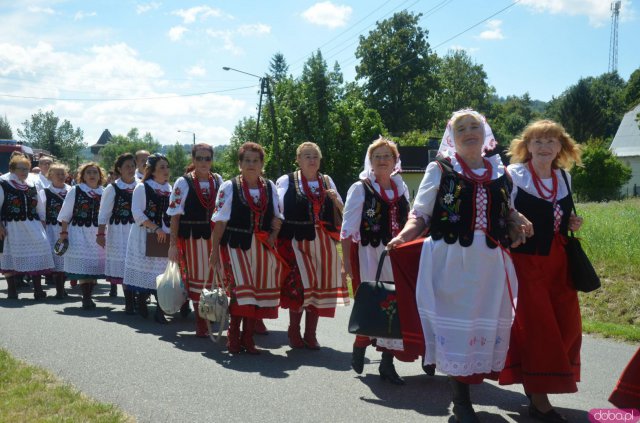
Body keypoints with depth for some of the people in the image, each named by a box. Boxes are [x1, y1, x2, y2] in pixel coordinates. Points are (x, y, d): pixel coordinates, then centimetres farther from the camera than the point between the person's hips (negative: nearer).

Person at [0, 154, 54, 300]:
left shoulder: (32, 186, 12)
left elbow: (40, 206, 18)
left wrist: (42, 221, 10)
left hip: (32, 226, 4)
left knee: (36, 255, -1)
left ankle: (38, 290, 4)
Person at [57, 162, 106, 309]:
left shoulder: (104, 193, 5)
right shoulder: (75, 191, 0)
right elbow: (66, 214, 2)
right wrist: (64, 232, -3)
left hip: (97, 234, 3)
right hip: (79, 233, -3)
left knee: (95, 265, 5)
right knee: (83, 266, -8)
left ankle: (88, 296, 16)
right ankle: (86, 298, -2)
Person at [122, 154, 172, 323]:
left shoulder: (170, 190, 12)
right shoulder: (142, 188, -3)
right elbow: (137, 213, -11)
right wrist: (156, 228, -17)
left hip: (166, 237, 4)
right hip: (146, 236, -4)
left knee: (163, 273, -2)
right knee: (145, 270, 2)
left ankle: (160, 309, -1)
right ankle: (142, 302, 20)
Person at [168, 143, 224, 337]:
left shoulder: (218, 181, 5)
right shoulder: (183, 183, -4)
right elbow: (175, 215, -4)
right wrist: (173, 243, -8)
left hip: (215, 237, 3)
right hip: (192, 238, -2)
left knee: (213, 276, 5)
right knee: (197, 277, 4)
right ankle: (200, 322, 14)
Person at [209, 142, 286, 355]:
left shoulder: (270, 187, 10)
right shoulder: (229, 187, 0)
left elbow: (277, 217, 14)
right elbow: (220, 220, -2)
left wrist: (272, 237, -3)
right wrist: (214, 250, -4)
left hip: (262, 248, 4)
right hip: (236, 246, -4)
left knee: (258, 290, 5)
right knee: (241, 290, -11)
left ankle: (247, 338, 15)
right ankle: (234, 337, 3)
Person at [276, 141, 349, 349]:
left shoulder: (327, 181, 13)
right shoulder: (287, 181, 1)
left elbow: (343, 210, 16)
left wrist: (334, 198, -4)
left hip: (323, 242, 4)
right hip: (297, 240, -4)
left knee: (319, 286, 6)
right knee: (300, 285, -9)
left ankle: (310, 334, 17)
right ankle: (294, 330, 11)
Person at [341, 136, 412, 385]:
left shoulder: (401, 189, 12)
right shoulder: (360, 189, -2)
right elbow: (348, 229, -5)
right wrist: (347, 262, -10)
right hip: (368, 255, -4)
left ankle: (387, 363, 12)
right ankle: (360, 346, 25)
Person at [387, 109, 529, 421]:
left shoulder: (500, 173, 12)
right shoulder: (440, 169, 2)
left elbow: (509, 214, 22)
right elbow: (421, 214, 0)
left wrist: (518, 229, 1)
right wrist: (405, 235, -18)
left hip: (491, 263, 4)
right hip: (450, 261, -4)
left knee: (488, 324, 6)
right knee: (455, 324, -1)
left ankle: (466, 388, 21)